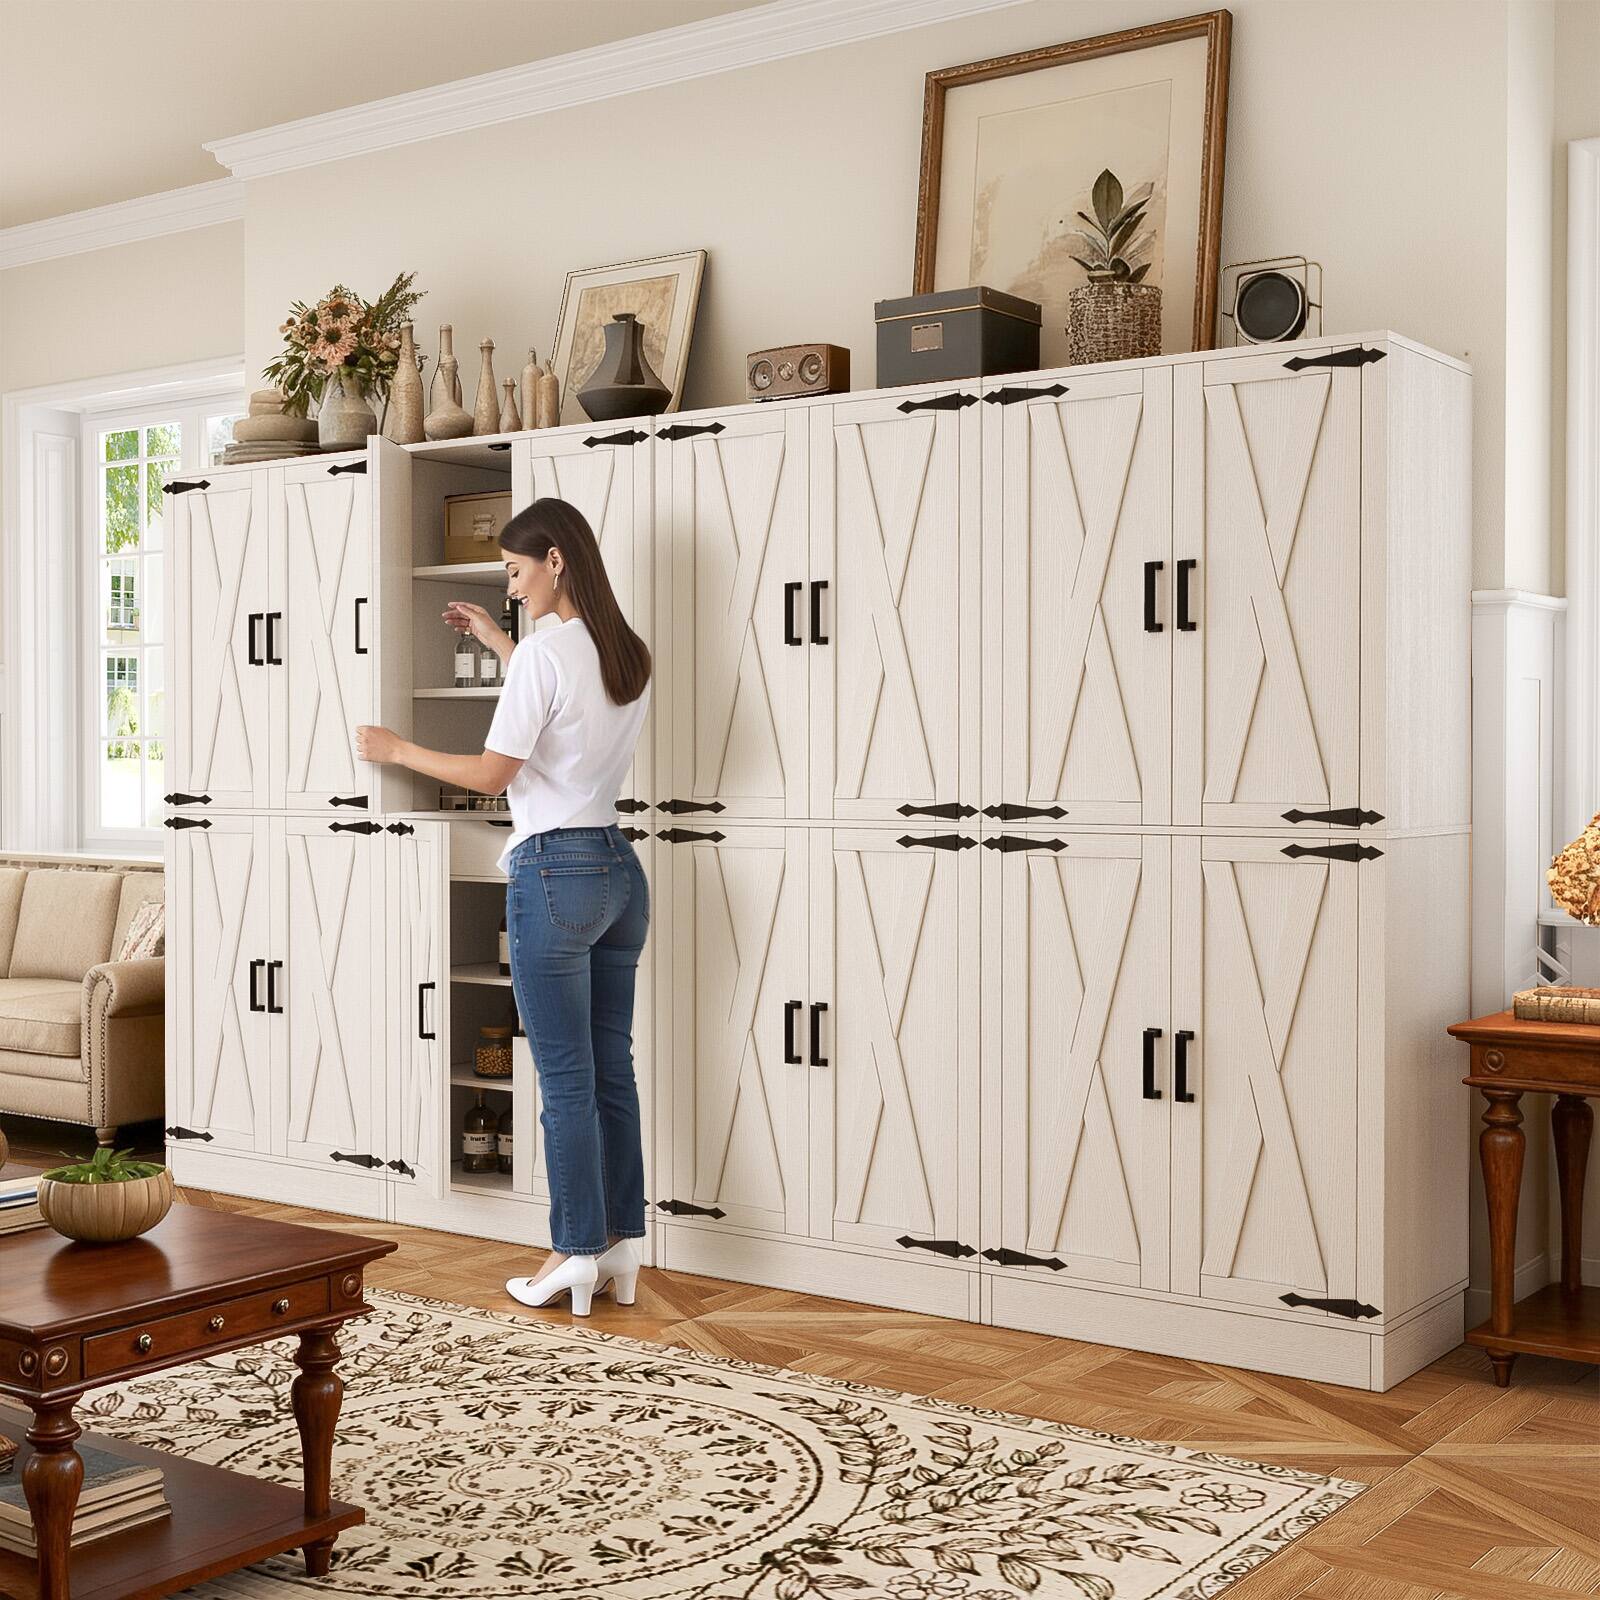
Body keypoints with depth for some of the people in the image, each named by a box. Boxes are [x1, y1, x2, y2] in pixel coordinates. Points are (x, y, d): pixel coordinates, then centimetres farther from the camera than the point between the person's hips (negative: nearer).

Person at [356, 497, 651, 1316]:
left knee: (565, 1077, -1)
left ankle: (576, 1253, 5)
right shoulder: (626, 654, 10)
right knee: (612, 1067, 11)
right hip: (621, 870, 8)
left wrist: (396, 749, 2)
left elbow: (493, 773, -12)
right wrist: (499, 642, 32)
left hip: (553, 872, -8)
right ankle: (621, 1246, 15)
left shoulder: (544, 651, -14)